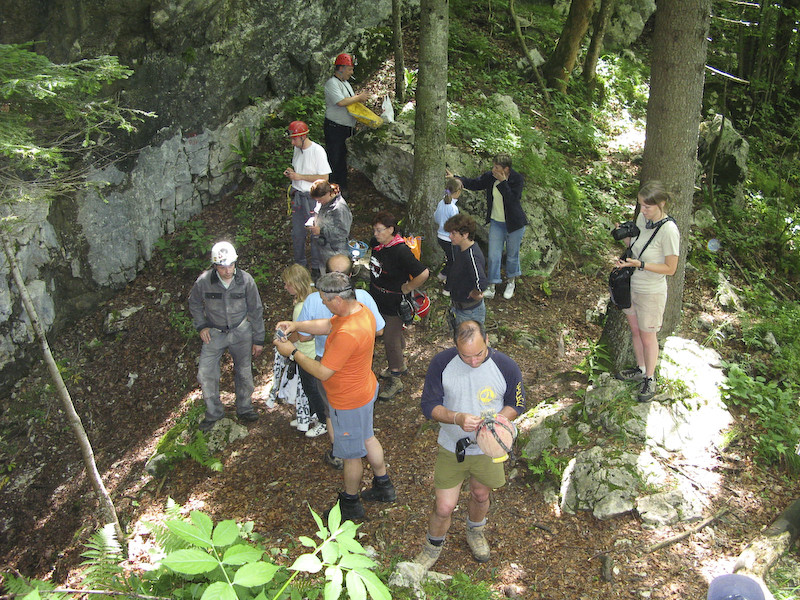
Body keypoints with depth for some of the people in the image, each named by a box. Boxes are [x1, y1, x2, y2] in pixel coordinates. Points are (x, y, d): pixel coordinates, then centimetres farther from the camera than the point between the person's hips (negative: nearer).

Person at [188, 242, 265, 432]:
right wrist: (201, 326, -4)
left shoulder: (245, 280, -17)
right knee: (206, 374, -1)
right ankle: (213, 412, 20)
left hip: (241, 332, 0)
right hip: (214, 332, 0)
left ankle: (244, 409, 33)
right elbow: (194, 303, 5)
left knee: (244, 372, 10)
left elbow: (256, 311, -6)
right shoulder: (204, 281, -18)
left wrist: (258, 340, -2)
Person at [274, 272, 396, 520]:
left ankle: (350, 504, 36)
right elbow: (328, 325, 7)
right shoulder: (361, 309, -8)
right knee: (366, 438, 28)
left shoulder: (347, 334, -38)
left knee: (351, 453, 13)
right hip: (366, 389, 9)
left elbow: (323, 372, -29)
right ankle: (383, 486, 47)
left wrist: (292, 353, -18)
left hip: (349, 402, -9)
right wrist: (296, 325, -5)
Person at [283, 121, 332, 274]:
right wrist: (291, 171, -2)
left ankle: (316, 265, 21)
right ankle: (299, 263, 32)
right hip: (297, 195, 7)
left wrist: (300, 176, -20)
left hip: (312, 196, -7)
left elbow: (324, 177, -19)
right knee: (297, 232, 14)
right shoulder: (297, 148, 5)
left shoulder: (317, 151, -18)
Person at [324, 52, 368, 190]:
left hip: (347, 127, 9)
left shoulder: (345, 82, 14)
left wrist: (359, 97, 6)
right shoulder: (332, 83, -16)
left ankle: (342, 186, 27)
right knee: (334, 158, -3)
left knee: (343, 157, 17)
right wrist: (358, 97, -18)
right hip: (334, 127, -9)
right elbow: (341, 102, -28)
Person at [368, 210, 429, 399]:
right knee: (394, 334, 25)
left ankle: (395, 380, 18)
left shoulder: (401, 251, -29)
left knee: (391, 340, 2)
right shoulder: (376, 242, -5)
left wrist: (407, 288, -21)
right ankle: (400, 365, 46)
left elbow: (423, 274, -34)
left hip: (394, 303, -8)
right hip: (378, 299, 8)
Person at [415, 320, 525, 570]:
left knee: (480, 495, 23)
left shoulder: (507, 368, -20)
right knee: (444, 507, 3)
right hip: (451, 447, -1)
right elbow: (429, 405, -14)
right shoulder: (442, 363, -20)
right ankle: (433, 547, 35)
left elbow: (516, 404, -3)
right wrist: (457, 418, -32)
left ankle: (475, 532, 57)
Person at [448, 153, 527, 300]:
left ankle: (511, 282, 38)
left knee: (512, 255, 14)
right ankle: (491, 287, 13)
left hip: (514, 224, -3)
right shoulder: (490, 177, -8)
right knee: (493, 255, 3)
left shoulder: (517, 179, -19)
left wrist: (502, 182, -33)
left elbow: (512, 200, -30)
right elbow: (474, 183, 5)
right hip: (496, 222, 3)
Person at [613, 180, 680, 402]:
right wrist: (625, 236, -11)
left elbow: (670, 268, -19)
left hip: (651, 292, -7)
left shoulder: (669, 230, -25)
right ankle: (640, 369, 44)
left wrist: (640, 265, -29)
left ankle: (650, 379, 32)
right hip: (631, 285, 7)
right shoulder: (642, 218, -5)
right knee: (635, 330, 22)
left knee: (648, 336, 11)